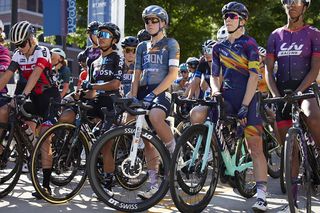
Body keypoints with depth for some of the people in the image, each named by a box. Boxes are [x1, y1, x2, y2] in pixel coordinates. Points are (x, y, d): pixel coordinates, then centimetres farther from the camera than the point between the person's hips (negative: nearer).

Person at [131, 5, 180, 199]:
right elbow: (137, 75, 17)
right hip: (143, 92, 5)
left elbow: (173, 74, -7)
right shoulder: (142, 47, 19)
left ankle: (175, 153, -17)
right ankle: (154, 185, 7)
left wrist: (154, 93, -18)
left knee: (155, 116, -38)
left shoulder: (171, 44, 4)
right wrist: (133, 97, 1)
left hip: (161, 92, -5)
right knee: (148, 140, 1)